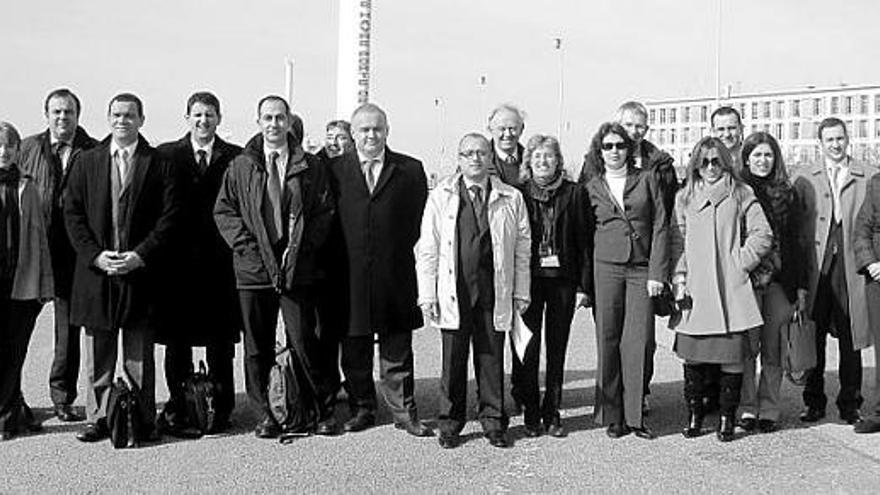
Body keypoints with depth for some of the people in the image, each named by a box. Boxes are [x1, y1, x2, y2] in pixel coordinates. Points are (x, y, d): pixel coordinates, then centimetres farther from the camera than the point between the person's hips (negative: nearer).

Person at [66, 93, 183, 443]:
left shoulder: (160, 165, 2)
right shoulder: (85, 162, 10)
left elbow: (169, 218, -3)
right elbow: (73, 214, 6)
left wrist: (141, 256, -13)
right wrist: (95, 255, -7)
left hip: (141, 270, -2)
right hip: (96, 270, 2)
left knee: (140, 356, 4)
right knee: (97, 355, 9)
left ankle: (144, 420, 13)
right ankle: (97, 419, 20)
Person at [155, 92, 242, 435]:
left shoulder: (235, 158, 6)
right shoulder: (165, 156, 7)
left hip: (220, 262, 0)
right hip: (178, 262, 1)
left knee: (221, 340, 6)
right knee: (177, 339, 6)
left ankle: (221, 408, 16)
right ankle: (177, 406, 16)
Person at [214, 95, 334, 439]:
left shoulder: (309, 166, 6)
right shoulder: (240, 167, 7)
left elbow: (325, 211, 6)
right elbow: (223, 210, 7)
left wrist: (301, 247, -4)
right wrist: (247, 245, -5)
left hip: (298, 268, -1)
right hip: (253, 268, 1)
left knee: (304, 342, 0)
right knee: (257, 346, 7)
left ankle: (325, 409, 14)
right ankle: (264, 414, 18)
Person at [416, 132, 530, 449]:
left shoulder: (510, 199, 6)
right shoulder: (440, 197, 5)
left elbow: (522, 248, 9)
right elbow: (427, 249, 4)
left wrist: (521, 292, 5)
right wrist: (427, 295, -2)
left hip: (494, 293, 1)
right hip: (454, 292, 0)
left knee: (492, 358, 7)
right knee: (453, 360, 6)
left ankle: (493, 421, 22)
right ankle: (450, 422, 20)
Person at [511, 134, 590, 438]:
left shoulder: (574, 193, 3)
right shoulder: (518, 193, 3)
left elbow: (584, 241, 3)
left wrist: (584, 285, -2)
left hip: (563, 279, 0)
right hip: (527, 279, 0)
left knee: (557, 348, 7)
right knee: (526, 347, 1)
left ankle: (552, 412, 18)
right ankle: (531, 413, 13)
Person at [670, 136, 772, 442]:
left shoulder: (741, 194, 7)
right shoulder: (684, 198, 12)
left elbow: (762, 234, 4)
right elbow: (677, 241, 10)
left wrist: (741, 263, -3)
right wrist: (679, 279, 0)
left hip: (731, 290, -1)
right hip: (695, 291, 2)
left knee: (732, 355, -2)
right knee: (693, 356, 0)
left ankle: (727, 417, 10)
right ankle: (694, 415, 13)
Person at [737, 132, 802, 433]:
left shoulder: (787, 194, 11)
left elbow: (793, 241, 12)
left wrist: (798, 286, 8)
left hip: (779, 281, 3)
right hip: (746, 278, -2)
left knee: (773, 348, 5)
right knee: (747, 345, -1)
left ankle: (768, 410, 14)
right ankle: (747, 408, 9)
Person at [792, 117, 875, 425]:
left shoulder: (868, 178, 8)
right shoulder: (805, 180, 9)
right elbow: (794, 229, 5)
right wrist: (797, 272, -2)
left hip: (851, 269, 0)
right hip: (815, 270, 0)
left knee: (850, 341, 6)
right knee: (813, 339, 5)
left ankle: (850, 405, 18)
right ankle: (814, 403, 17)